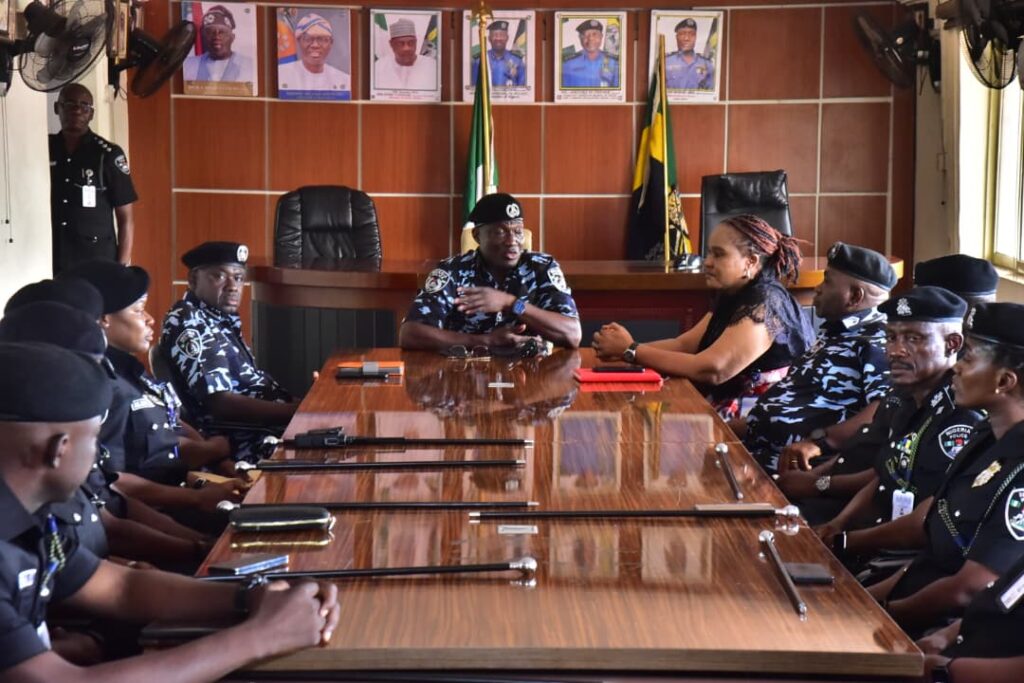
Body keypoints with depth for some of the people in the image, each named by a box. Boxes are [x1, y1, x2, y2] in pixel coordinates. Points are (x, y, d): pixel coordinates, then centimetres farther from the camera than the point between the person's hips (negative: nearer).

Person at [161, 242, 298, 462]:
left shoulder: (220, 318, 15)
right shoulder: (189, 325, -14)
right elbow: (222, 403, -23)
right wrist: (299, 411, -26)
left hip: (259, 428, 9)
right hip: (246, 445, -9)